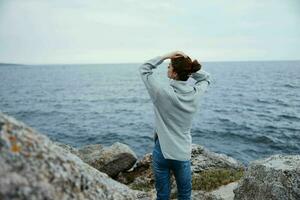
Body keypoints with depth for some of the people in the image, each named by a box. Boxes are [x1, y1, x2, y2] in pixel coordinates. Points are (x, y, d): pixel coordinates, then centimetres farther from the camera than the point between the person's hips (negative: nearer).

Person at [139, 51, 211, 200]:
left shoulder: (163, 93, -18)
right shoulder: (196, 93, -9)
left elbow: (144, 68, -5)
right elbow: (206, 78, 13)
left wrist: (166, 56, -10)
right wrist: (189, 67, -1)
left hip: (162, 151, -2)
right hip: (183, 153, 3)